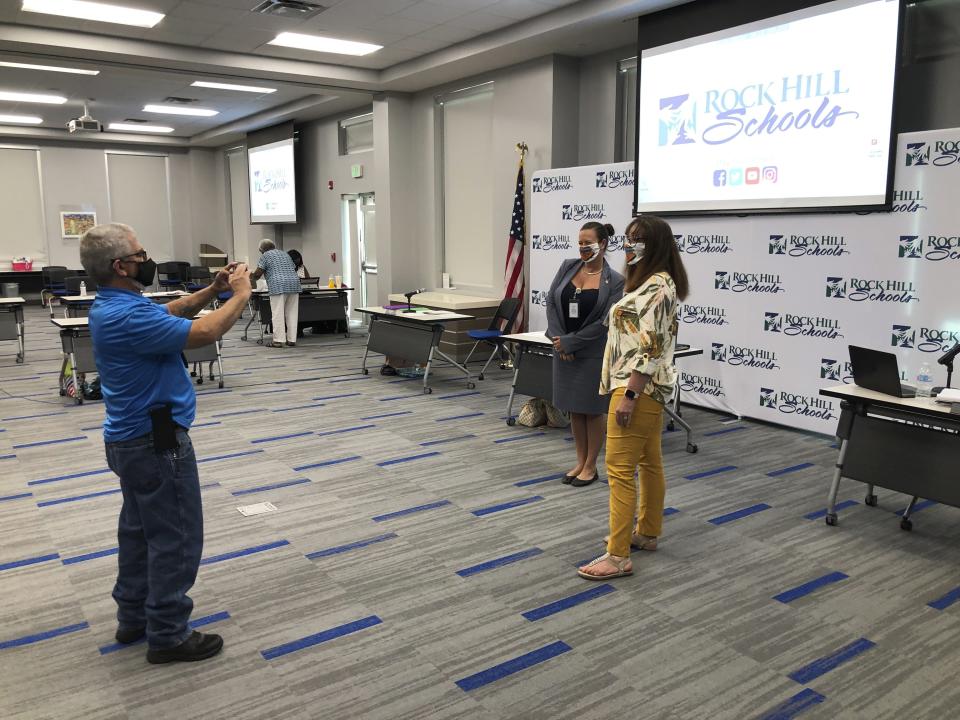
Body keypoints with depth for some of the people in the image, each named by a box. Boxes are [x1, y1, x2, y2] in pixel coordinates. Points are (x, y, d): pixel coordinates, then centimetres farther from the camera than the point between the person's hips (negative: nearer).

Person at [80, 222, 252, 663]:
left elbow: (170, 312, 19)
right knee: (177, 538, 0)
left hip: (134, 438, 11)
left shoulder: (114, 305, 7)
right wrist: (240, 295, -12)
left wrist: (213, 290, 5)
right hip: (156, 442, -11)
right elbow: (204, 334, -27)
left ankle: (134, 617, 32)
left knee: (140, 529, 20)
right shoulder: (126, 317, -27)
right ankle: (168, 635, 11)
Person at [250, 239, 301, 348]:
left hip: (278, 286, -6)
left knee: (278, 314, -5)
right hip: (294, 284, 6)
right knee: (292, 314, 5)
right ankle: (292, 340, 5)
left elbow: (258, 273, 2)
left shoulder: (266, 255, 7)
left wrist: (252, 279, 22)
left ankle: (278, 341, -8)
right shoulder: (285, 254, 26)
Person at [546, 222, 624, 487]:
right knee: (574, 408, 13)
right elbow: (551, 301, 1)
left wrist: (571, 342, -14)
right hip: (564, 350, 5)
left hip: (593, 353, -4)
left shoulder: (615, 280, -11)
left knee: (592, 409, 7)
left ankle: (590, 466, 21)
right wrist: (558, 338, -9)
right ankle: (580, 462, 27)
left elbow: (604, 322, -15)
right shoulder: (568, 266, 2)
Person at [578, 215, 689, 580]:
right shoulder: (651, 282, 15)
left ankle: (618, 557, -6)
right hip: (647, 387, 11)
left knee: (619, 468, -10)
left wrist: (629, 395, -24)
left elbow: (650, 347, -23)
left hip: (639, 387, -11)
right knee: (649, 461, 18)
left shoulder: (657, 286, -17)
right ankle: (647, 533, 30)